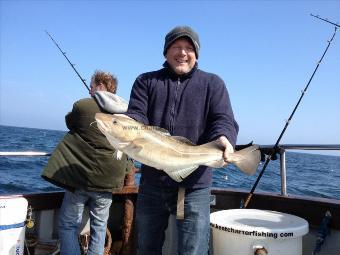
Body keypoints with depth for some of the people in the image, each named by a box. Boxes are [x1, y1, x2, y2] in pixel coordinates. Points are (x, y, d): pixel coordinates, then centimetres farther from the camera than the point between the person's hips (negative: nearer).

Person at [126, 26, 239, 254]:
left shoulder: (212, 84, 7)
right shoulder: (146, 81, 10)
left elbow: (224, 120, -5)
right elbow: (136, 115, -4)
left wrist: (223, 139, -28)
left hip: (194, 187, -2)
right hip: (152, 184, 2)